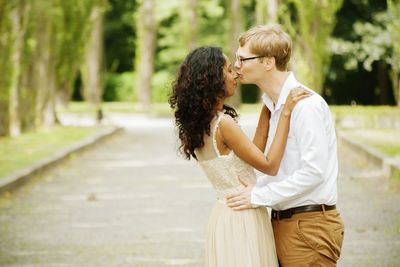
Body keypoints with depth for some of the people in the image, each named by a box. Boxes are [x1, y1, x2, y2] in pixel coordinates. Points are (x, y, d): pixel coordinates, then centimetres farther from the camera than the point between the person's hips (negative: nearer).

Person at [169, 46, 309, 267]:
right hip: (243, 218, -9)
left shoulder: (199, 124, 8)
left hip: (224, 214, 9)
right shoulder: (223, 123, -19)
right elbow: (269, 165, -14)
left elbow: (253, 154, 10)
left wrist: (267, 109, 13)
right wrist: (285, 113, -14)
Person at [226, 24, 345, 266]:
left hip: (309, 226, -8)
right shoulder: (273, 104, 12)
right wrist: (254, 188, 1)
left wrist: (259, 196, -16)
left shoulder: (306, 105, -17)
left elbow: (313, 172, -21)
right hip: (282, 222, 8)